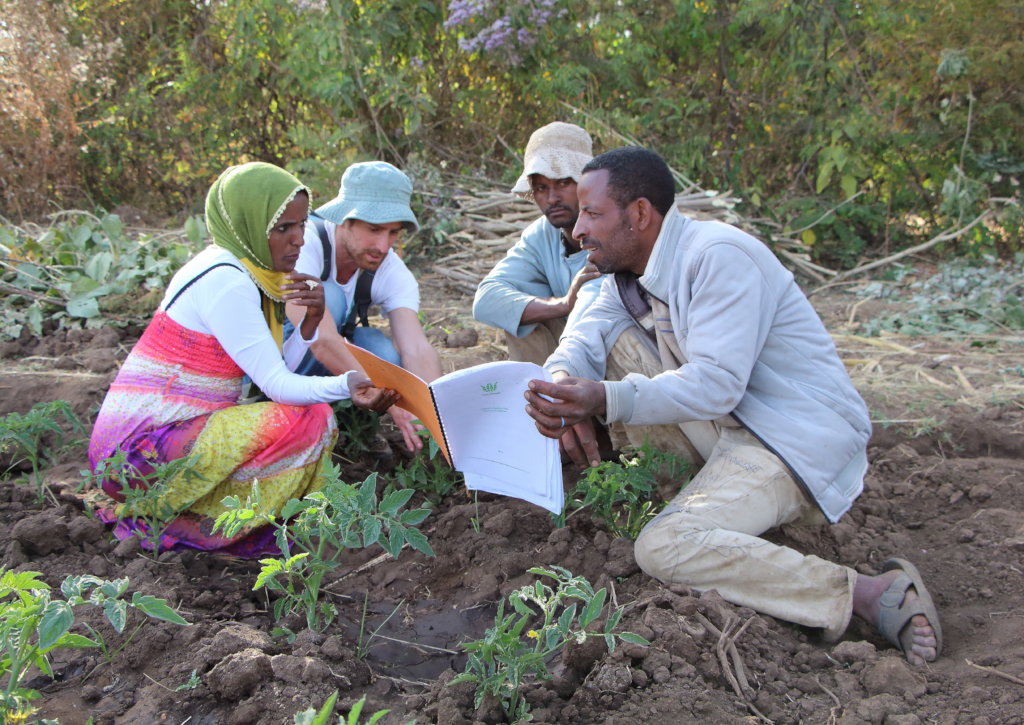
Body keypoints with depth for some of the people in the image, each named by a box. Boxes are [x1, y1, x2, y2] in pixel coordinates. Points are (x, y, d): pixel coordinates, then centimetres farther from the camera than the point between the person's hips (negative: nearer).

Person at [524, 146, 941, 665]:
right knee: (618, 351, 1)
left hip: (802, 440, -9)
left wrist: (606, 400, -36)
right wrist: (563, 385, -21)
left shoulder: (719, 257, -19)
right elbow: (584, 339, 4)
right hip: (732, 425, 9)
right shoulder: (630, 270, 10)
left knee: (663, 549, -27)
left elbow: (716, 384, -26)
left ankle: (871, 595, -22)